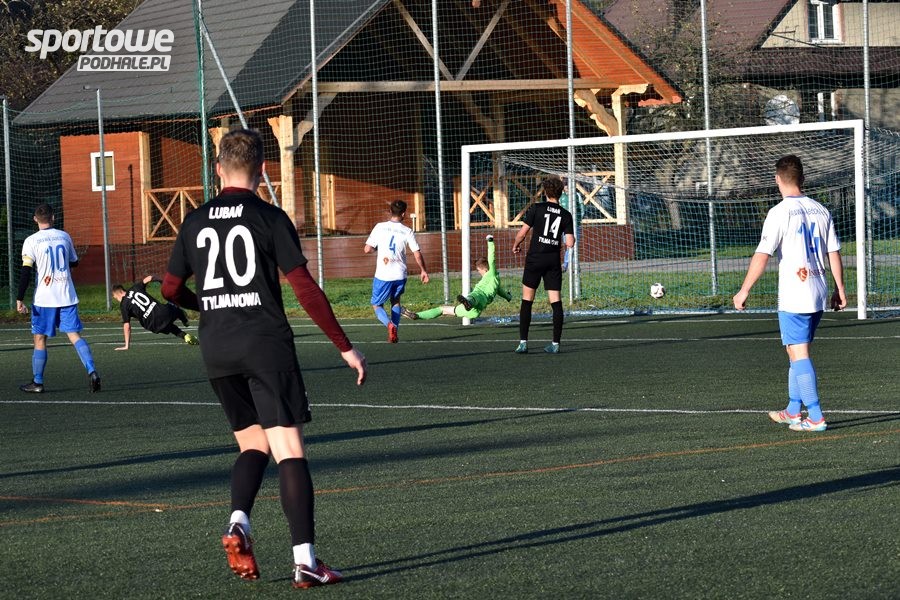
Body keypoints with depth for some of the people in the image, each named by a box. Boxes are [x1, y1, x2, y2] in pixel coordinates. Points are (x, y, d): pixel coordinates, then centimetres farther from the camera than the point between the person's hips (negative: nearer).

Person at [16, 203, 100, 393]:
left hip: (44, 299, -3)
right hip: (67, 296, 3)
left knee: (40, 339, 7)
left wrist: (20, 299, -11)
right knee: (74, 335, 3)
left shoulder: (31, 241, -8)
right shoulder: (64, 236, 5)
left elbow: (26, 272, -13)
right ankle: (92, 372, -13)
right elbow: (74, 262, 19)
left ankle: (37, 383, 13)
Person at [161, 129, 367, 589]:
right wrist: (345, 348, -4)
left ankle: (237, 524, -7)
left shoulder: (195, 222, 8)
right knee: (289, 449, -5)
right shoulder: (270, 218, -5)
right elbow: (304, 288, -9)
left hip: (216, 349, 5)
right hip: (266, 344, -4)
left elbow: (170, 289, 16)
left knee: (253, 445, 19)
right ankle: (304, 559, -13)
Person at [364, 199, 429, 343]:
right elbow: (417, 254, 0)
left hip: (382, 275, -2)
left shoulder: (380, 227, -4)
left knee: (377, 305, 12)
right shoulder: (407, 231, -2)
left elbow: (367, 249, -4)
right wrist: (423, 270, 16)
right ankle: (394, 333, 16)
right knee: (396, 301, 27)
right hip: (400, 275, 2)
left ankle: (389, 324, -18)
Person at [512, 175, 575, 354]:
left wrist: (516, 245, 14)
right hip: (553, 261, 2)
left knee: (527, 300, 4)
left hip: (535, 259, -2)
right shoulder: (566, 215, 1)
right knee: (556, 301, 4)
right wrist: (568, 240, 19)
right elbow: (570, 243, -4)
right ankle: (556, 343, 0)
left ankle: (523, 342, -1)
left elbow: (522, 232, -6)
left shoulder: (536, 208, -6)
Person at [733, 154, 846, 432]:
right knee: (796, 351, 19)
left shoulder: (780, 213, -12)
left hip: (793, 298, -7)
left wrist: (744, 291, -10)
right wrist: (839, 289, 18)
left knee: (799, 354, -3)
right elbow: (834, 253, 10)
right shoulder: (821, 211, 7)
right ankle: (793, 411, 26)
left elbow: (762, 256, -15)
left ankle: (815, 418, -7)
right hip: (819, 295, 7)